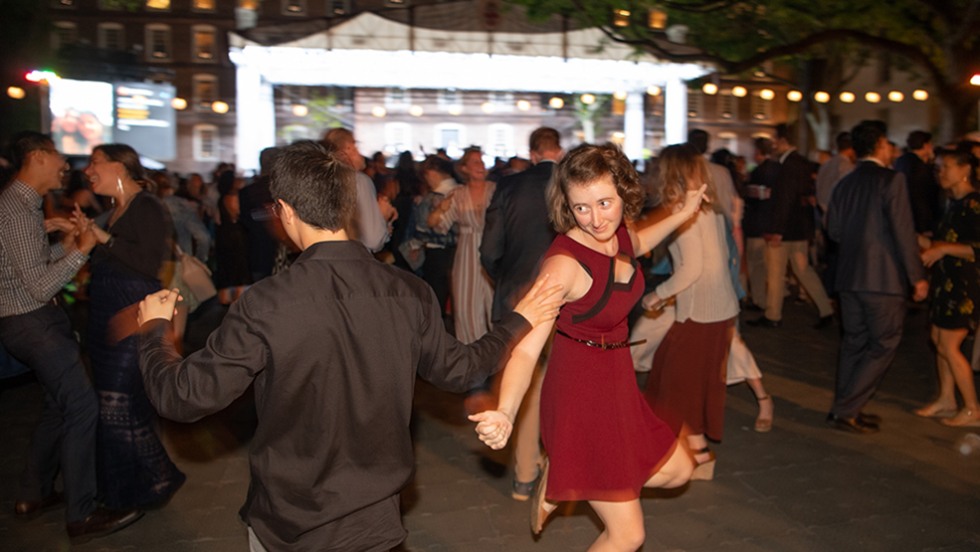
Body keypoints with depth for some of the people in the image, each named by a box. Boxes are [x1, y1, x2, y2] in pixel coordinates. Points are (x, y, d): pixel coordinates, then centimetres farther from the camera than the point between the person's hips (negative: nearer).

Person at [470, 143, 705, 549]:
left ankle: (560, 480, 27)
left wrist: (684, 213, 21)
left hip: (618, 385, 8)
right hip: (581, 397, -8)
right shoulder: (563, 263, -28)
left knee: (677, 471, 24)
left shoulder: (617, 232, -6)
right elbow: (527, 348, -35)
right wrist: (504, 415, -50)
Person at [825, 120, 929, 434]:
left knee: (853, 343, 15)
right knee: (883, 346, 2)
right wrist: (917, 276, -9)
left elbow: (833, 230, 11)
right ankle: (846, 411, 0)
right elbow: (903, 232, -15)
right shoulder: (891, 179, -10)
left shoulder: (845, 184, 9)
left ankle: (845, 409, 21)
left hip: (848, 277, 7)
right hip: (884, 278, -7)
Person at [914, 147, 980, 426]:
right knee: (939, 341, 12)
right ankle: (946, 400, 22)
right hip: (947, 283, 9)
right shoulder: (955, 204, 13)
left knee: (949, 346, -5)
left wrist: (943, 249, -23)